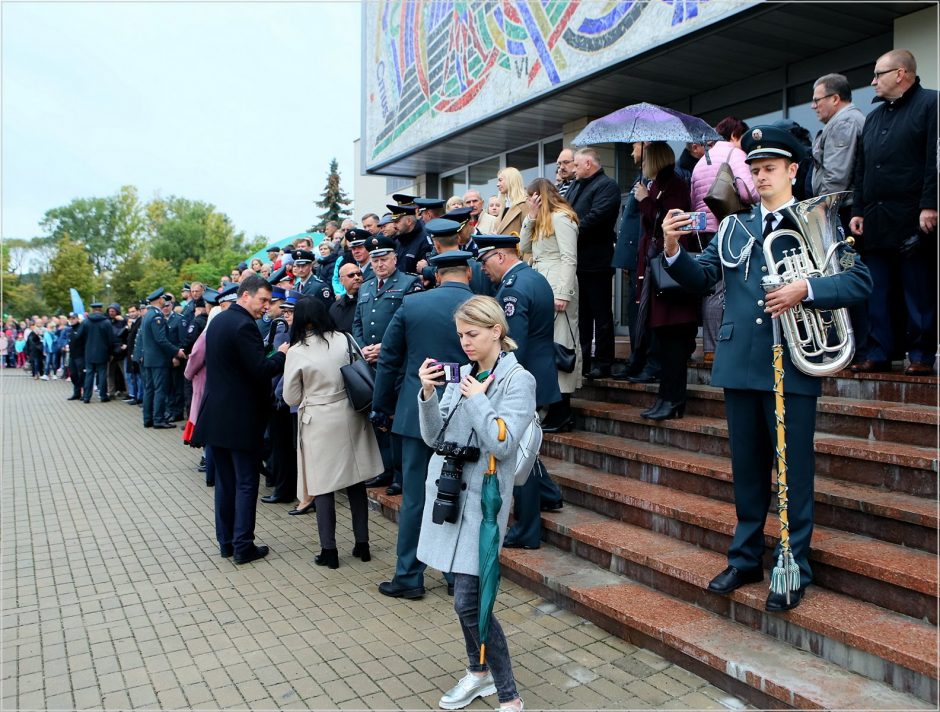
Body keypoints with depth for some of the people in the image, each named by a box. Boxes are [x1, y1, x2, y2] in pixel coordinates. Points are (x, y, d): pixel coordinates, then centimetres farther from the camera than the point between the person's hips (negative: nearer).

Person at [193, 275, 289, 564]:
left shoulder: (218, 321, 12)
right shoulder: (243, 325, -17)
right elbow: (261, 369, -22)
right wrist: (281, 354, -5)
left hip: (216, 416, 9)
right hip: (240, 418, -9)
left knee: (225, 481, 15)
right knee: (246, 483, 1)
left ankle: (226, 542, 23)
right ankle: (243, 546, 7)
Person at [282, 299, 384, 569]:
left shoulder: (296, 352, -10)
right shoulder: (344, 340, -3)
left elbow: (291, 398, -2)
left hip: (319, 422, -3)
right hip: (350, 417, 3)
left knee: (324, 487, 5)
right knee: (355, 482, 12)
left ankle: (329, 551, 11)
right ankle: (362, 543, 20)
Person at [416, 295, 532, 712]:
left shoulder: (518, 380, -8)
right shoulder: (461, 374, 8)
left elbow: (504, 445, -18)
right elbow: (433, 437, 5)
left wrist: (476, 399, -15)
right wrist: (428, 393, -9)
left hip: (482, 496, -6)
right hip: (448, 489, 6)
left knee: (468, 601, -8)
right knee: (463, 592, 15)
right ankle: (479, 673, 35)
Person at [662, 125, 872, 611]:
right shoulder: (733, 226, 12)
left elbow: (860, 282, -5)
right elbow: (700, 280, 5)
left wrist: (806, 289, -21)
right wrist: (672, 249, -13)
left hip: (793, 365, -3)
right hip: (740, 364, 4)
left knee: (794, 472, 4)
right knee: (747, 469, 14)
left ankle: (794, 569, 19)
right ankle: (745, 558, 28)